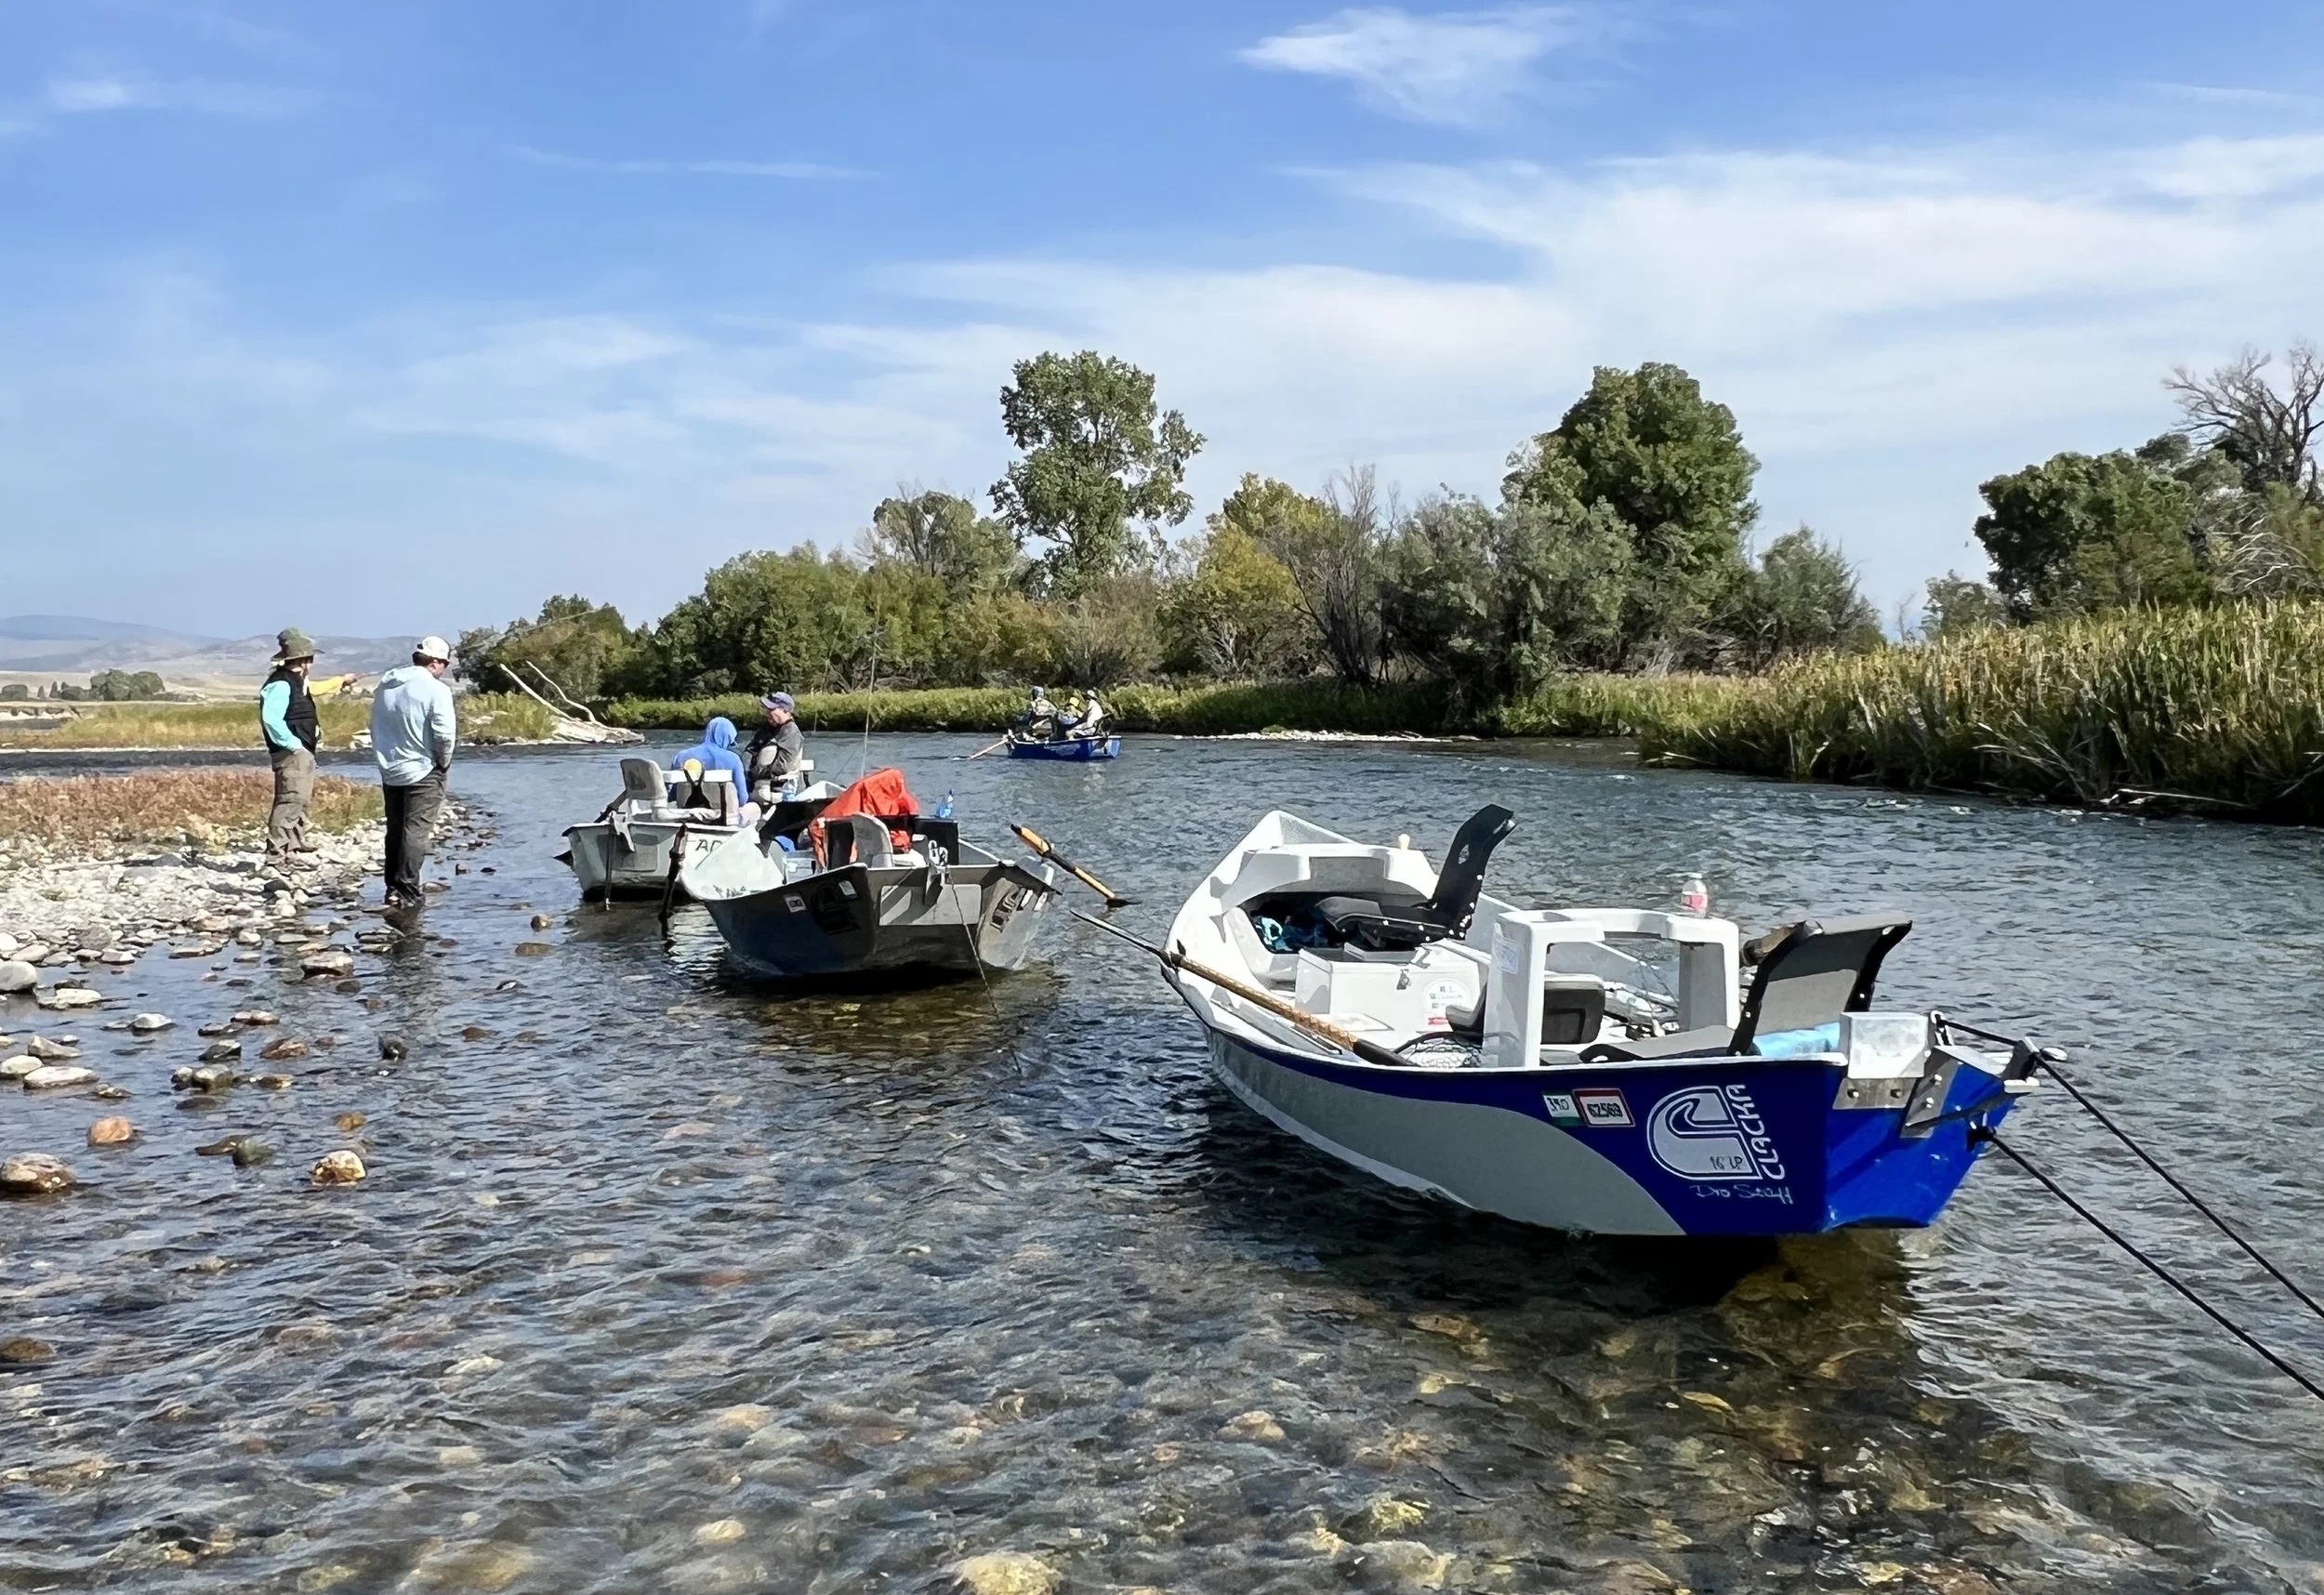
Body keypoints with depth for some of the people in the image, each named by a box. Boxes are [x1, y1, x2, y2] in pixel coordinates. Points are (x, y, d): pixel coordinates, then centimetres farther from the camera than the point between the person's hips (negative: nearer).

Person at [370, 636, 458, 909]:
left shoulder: (385, 685, 6)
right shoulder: (435, 689, -15)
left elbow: (376, 727, 11)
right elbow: (445, 734, -20)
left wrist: (385, 757, 18)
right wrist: (443, 763, -4)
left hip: (390, 771, 7)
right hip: (423, 772, -7)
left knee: (395, 831, 16)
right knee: (416, 832, -4)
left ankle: (392, 887, 20)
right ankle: (406, 892, -7)